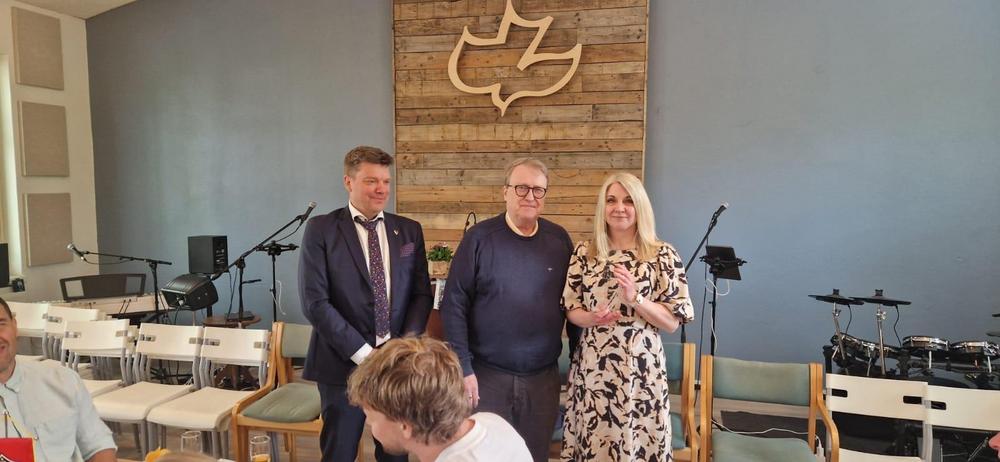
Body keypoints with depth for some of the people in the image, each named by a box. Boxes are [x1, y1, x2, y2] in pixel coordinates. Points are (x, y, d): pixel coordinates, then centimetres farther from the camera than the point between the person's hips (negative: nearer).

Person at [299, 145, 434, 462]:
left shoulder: (409, 230, 7)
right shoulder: (321, 230, -4)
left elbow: (422, 294, 6)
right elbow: (315, 302, -11)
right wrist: (363, 353, -14)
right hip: (344, 363, -3)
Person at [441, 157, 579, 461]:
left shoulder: (559, 239, 2)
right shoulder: (479, 238, -8)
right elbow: (454, 305, -8)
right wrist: (463, 367, -11)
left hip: (544, 376, 3)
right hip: (487, 375, -2)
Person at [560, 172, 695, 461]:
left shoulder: (663, 255, -3)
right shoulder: (584, 253, 3)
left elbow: (672, 322, -4)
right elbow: (571, 310, 6)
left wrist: (636, 298, -18)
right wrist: (592, 318, -14)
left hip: (640, 368, -2)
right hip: (591, 368, 2)